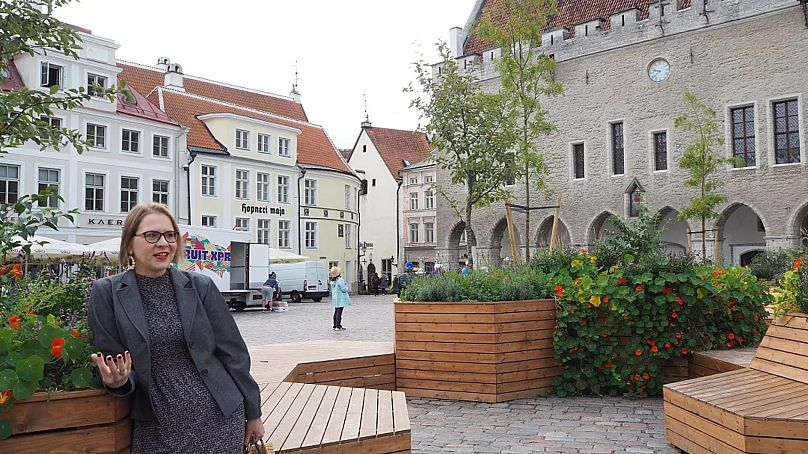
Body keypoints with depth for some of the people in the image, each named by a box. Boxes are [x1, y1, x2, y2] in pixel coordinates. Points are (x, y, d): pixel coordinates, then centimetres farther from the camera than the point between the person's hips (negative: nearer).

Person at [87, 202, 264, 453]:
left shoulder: (201, 286, -1)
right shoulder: (106, 292, -3)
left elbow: (232, 351, 3)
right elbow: (112, 357, 1)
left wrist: (252, 412, 7)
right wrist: (117, 380, -22)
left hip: (219, 418, 1)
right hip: (156, 428, 0)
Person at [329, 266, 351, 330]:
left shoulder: (332, 281, 8)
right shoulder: (340, 280, -19)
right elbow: (343, 289, -19)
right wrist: (346, 288, 3)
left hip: (335, 299, 9)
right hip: (340, 299, -9)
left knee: (336, 312, 16)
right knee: (339, 312, -7)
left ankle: (335, 325, 23)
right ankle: (338, 326, -7)